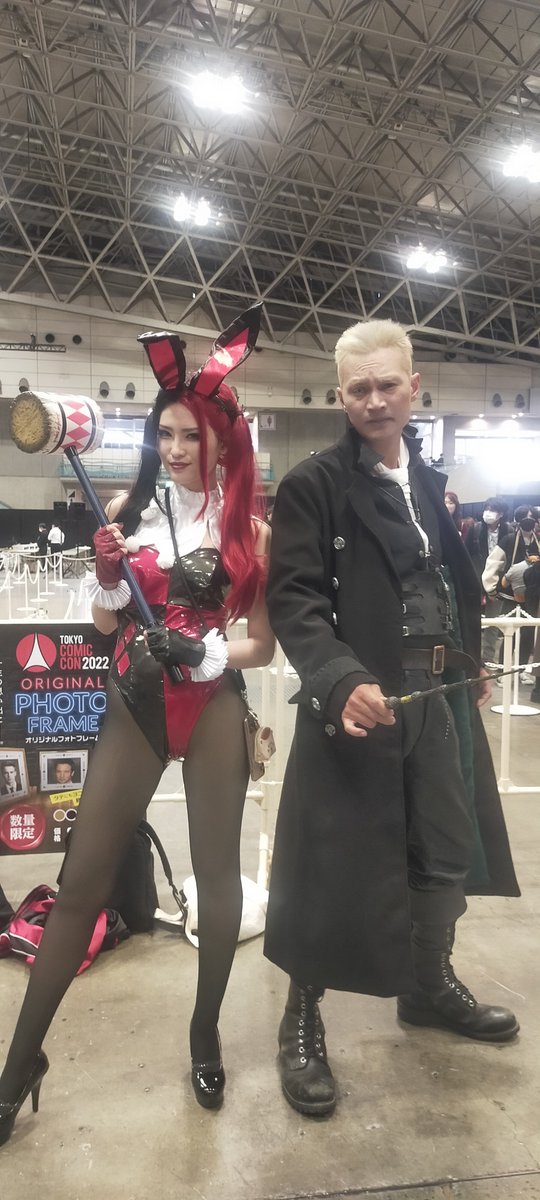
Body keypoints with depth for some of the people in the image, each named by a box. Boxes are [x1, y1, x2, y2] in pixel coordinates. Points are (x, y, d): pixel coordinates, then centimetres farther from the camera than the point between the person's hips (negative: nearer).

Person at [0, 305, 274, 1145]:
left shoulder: (249, 527, -2)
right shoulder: (131, 511, 1)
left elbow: (263, 645, 0)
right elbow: (106, 627, 7)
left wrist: (205, 652, -17)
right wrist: (108, 577, -12)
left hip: (215, 708, -1)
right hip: (135, 704, 1)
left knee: (218, 870, 10)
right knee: (83, 879, 5)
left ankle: (206, 1035, 32)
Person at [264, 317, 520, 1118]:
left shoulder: (436, 485, 13)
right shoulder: (313, 486, -8)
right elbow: (292, 599, -16)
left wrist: (470, 665, 17)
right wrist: (342, 680, -29)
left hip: (439, 703, 7)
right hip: (356, 702, -6)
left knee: (446, 851, 17)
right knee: (333, 867, 1)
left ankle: (431, 987, 40)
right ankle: (302, 1020, 22)